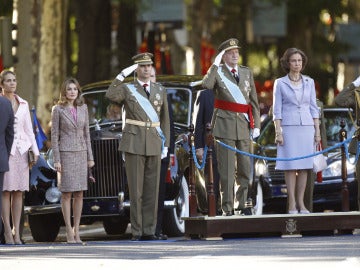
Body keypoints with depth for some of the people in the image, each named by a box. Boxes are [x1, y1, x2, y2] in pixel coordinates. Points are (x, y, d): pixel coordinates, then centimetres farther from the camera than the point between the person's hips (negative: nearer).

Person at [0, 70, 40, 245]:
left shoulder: (23, 104, 13)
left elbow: (29, 129, 14)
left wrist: (35, 151, 5)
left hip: (21, 150, 4)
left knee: (19, 192, 2)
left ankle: (16, 231, 5)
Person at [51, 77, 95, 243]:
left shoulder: (83, 108, 9)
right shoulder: (58, 110, -3)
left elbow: (86, 133, 12)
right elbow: (54, 135, -4)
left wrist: (90, 157, 8)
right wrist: (56, 160, -10)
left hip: (80, 153, 4)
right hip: (65, 153, -4)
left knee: (79, 194, 3)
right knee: (67, 193, -4)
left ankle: (76, 231, 7)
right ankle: (69, 232, -2)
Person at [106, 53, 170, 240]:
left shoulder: (160, 91, 12)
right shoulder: (126, 89, 2)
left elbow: (164, 120, 14)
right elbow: (111, 96, -20)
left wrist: (165, 146, 8)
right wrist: (122, 75, -20)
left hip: (154, 146, 3)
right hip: (134, 144, -3)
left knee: (152, 189, 2)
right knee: (136, 190, -4)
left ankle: (149, 231, 7)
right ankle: (136, 232, 0)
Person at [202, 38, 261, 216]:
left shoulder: (247, 72, 15)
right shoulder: (217, 72, 2)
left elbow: (253, 100, 15)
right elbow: (206, 85, -21)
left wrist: (256, 125, 9)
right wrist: (215, 64, -18)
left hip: (244, 126, 4)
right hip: (225, 126, -4)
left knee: (245, 169, 7)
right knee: (226, 170, -5)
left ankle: (241, 206, 17)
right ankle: (227, 208, -2)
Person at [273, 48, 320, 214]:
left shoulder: (309, 82, 11)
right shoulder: (280, 83, 3)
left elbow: (313, 107, 12)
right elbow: (277, 110, 1)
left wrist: (317, 130, 7)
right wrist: (278, 132, -7)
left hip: (306, 127, 3)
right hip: (289, 127, -3)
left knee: (304, 166, 1)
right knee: (290, 166, -5)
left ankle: (301, 203, 5)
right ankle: (291, 204, -3)